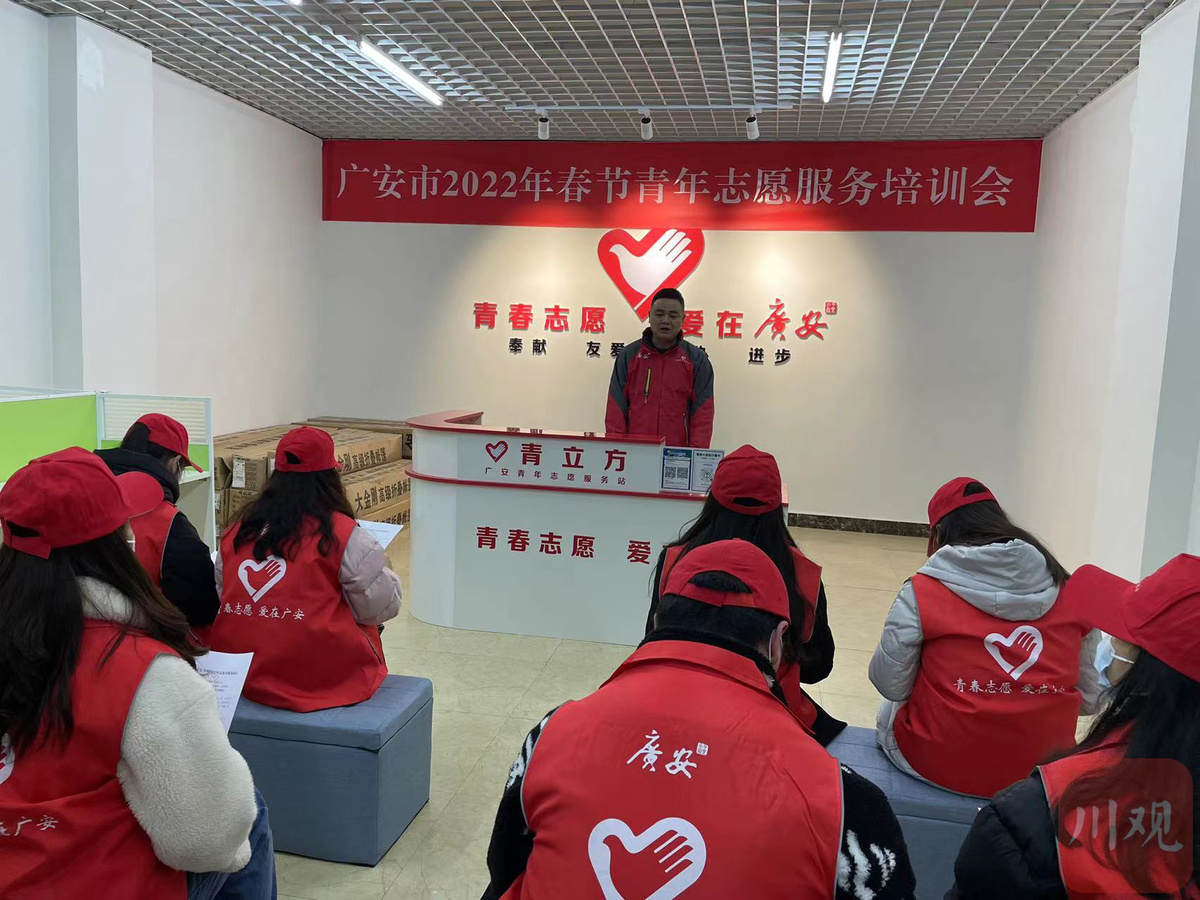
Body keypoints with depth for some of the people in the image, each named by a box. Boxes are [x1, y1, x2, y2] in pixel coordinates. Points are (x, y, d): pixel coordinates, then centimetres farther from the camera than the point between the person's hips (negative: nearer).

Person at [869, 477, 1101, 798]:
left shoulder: (923, 591, -14)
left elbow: (891, 686, -5)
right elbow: (1089, 699, 5)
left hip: (941, 764, -3)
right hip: (1044, 768, 4)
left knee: (890, 710, 29)